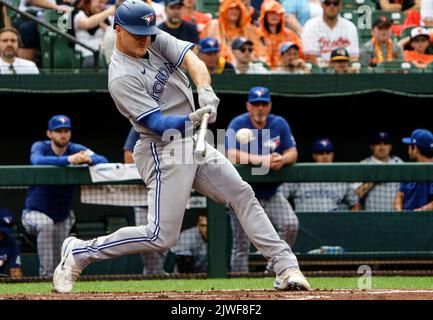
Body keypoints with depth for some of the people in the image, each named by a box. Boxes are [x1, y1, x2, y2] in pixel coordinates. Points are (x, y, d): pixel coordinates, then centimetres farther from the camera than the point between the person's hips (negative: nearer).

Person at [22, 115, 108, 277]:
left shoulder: (76, 149, -8)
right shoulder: (40, 147, -14)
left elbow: (103, 161, -23)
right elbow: (37, 161, -39)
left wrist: (89, 159, -48)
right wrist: (68, 160, -53)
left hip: (63, 217, 4)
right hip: (35, 213, -4)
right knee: (46, 224, -37)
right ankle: (46, 275, -30)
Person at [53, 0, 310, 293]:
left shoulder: (158, 40, 3)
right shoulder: (122, 78, -18)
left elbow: (193, 61, -11)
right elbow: (157, 123, -23)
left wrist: (205, 91, -31)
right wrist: (192, 119, -40)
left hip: (193, 143, 8)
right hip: (164, 150, -8)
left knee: (243, 194, 2)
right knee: (162, 237, -10)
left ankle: (285, 266, 3)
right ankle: (79, 253, 3)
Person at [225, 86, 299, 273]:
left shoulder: (279, 124, 2)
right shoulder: (238, 125, -10)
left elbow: (293, 153, -4)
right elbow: (232, 155, -24)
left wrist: (282, 159, -28)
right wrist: (261, 159, -38)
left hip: (271, 193, 3)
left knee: (290, 224, -17)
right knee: (241, 245, -3)